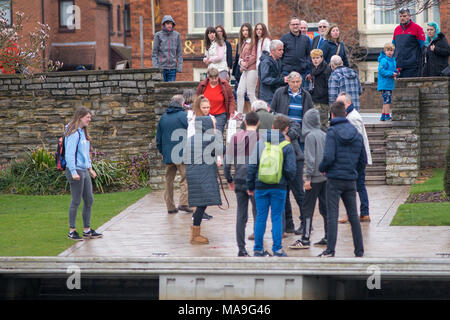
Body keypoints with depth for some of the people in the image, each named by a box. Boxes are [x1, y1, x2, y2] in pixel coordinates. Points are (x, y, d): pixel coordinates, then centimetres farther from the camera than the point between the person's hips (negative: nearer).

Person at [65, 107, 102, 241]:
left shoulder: (83, 132, 16)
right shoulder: (74, 133, -14)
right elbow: (70, 154, -20)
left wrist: (90, 168, 22)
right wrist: (73, 172, -23)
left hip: (84, 171, 10)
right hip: (75, 171, -10)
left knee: (89, 200, 11)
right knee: (76, 201, -4)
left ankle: (87, 230, 19)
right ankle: (72, 231, 4)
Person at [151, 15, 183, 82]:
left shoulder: (176, 35, 5)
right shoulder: (158, 35, 0)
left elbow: (179, 52, 7)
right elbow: (154, 52, 0)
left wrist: (179, 66, -1)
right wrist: (155, 67, -8)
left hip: (172, 67, 2)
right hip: (161, 67, -2)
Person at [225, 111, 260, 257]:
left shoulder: (235, 137, 5)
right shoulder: (259, 138, -8)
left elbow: (228, 160, 6)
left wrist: (229, 179, 15)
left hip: (239, 181, 4)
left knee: (241, 216, 8)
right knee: (258, 214, 4)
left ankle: (241, 249, 9)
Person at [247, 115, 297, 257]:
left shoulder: (260, 143, 1)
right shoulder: (287, 146, -5)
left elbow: (252, 166, 1)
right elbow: (290, 170, -8)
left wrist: (250, 186, 9)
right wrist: (287, 179, 14)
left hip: (261, 187, 2)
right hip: (279, 187, -2)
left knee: (260, 217, 8)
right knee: (277, 218, 5)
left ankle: (258, 249, 11)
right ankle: (277, 249, 4)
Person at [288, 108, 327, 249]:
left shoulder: (310, 136, -11)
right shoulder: (324, 135, 9)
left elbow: (310, 158, -16)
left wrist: (308, 178, -15)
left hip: (315, 178, -7)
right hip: (326, 176, 7)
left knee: (308, 208, -4)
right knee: (325, 207, 12)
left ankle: (305, 239, -5)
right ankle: (328, 237, 14)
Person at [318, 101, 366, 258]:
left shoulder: (332, 132, -10)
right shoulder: (356, 133, 7)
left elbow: (328, 157, -18)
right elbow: (363, 160, 9)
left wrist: (321, 168, 0)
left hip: (334, 179, -5)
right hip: (351, 180, 5)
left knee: (332, 215, -3)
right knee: (353, 215, 11)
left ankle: (330, 249, -5)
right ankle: (359, 250, 13)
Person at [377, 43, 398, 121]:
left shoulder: (393, 60, 13)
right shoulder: (384, 60, -13)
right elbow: (381, 71, -20)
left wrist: (396, 73, 1)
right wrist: (391, 74, -21)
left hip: (390, 84, 9)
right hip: (384, 84, -9)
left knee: (386, 100, 13)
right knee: (387, 100, -11)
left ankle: (383, 116, 19)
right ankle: (387, 116, -9)